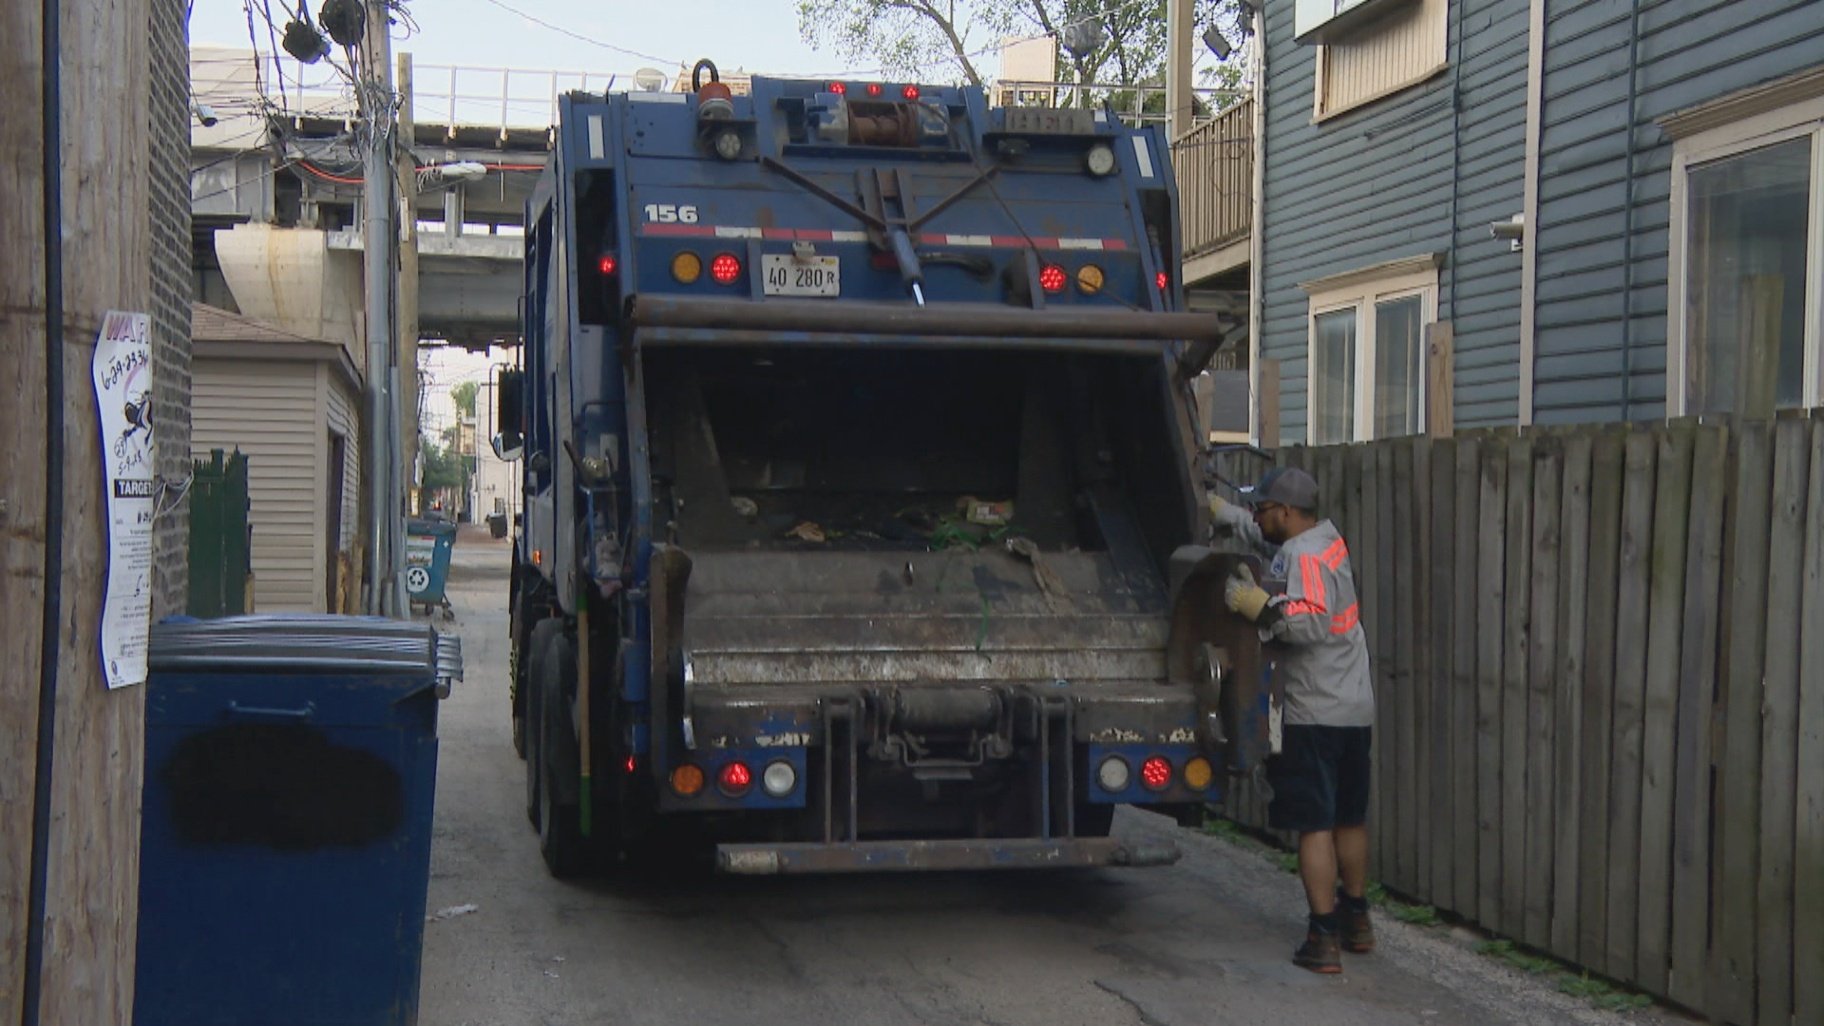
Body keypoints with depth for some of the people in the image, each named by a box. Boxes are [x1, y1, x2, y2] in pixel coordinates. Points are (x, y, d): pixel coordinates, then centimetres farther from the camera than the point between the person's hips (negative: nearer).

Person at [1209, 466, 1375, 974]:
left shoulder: (1303, 557, -17)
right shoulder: (1326, 536, 11)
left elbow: (1313, 622, -31)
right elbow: (1261, 534, 28)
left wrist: (1258, 604, -26)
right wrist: (1217, 508, 31)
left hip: (1313, 716, -10)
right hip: (1356, 710, 10)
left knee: (1314, 825, -5)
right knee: (1350, 819, 20)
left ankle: (1323, 939, -5)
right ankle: (1356, 918, 34)